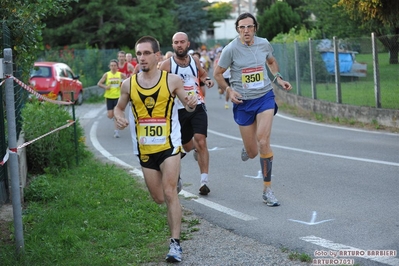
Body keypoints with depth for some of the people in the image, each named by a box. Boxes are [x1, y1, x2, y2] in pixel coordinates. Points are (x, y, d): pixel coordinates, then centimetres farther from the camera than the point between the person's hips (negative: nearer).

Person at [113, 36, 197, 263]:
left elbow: (188, 105, 5)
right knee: (158, 198, 12)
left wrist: (191, 104, -20)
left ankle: (176, 243, -7)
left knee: (169, 193, -13)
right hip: (145, 148, 3)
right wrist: (119, 117, -9)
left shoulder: (172, 80, -6)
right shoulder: (129, 84, -1)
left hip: (169, 145, -3)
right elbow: (119, 108, 14)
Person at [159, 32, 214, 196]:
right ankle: (196, 147, 55)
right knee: (187, 146, 15)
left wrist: (206, 79, 2)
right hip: (179, 110, 0)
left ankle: (204, 181, -14)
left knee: (201, 142, -17)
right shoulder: (167, 65, -7)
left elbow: (202, 74, 24)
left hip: (198, 107, 0)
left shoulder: (194, 61, 5)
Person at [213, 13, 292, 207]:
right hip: (243, 102, -1)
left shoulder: (264, 44, -2)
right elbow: (217, 73, 0)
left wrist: (278, 78, 3)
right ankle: (247, 147, 47)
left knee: (263, 142, -18)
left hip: (265, 97, 1)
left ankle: (267, 190, -6)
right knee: (252, 153, 5)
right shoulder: (231, 49, -11)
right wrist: (229, 90, -16)